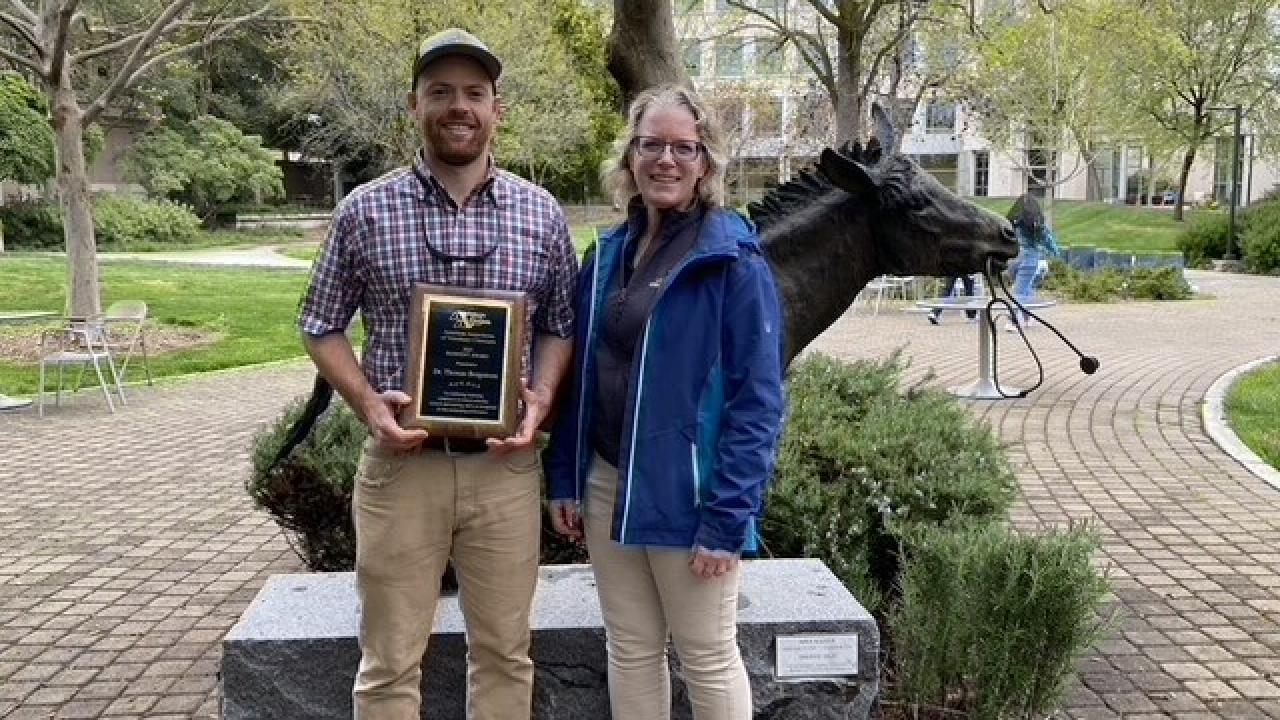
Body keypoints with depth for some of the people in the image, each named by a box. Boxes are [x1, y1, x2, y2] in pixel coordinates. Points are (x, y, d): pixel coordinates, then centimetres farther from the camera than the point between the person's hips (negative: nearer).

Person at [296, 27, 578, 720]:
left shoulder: (541, 213, 3)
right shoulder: (364, 210, -1)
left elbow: (561, 325, 11)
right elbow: (321, 325, 6)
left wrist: (540, 397, -8)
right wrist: (367, 402, -10)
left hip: (504, 464, 1)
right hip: (400, 462, -1)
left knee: (504, 651, 13)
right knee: (389, 662, 8)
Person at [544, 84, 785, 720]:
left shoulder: (734, 261, -11)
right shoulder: (608, 255, 7)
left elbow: (757, 401, -14)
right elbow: (580, 376, 12)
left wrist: (727, 517, -18)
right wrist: (564, 478, 8)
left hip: (685, 493, -5)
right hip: (606, 484, 6)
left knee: (708, 658, 9)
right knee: (630, 651, 17)